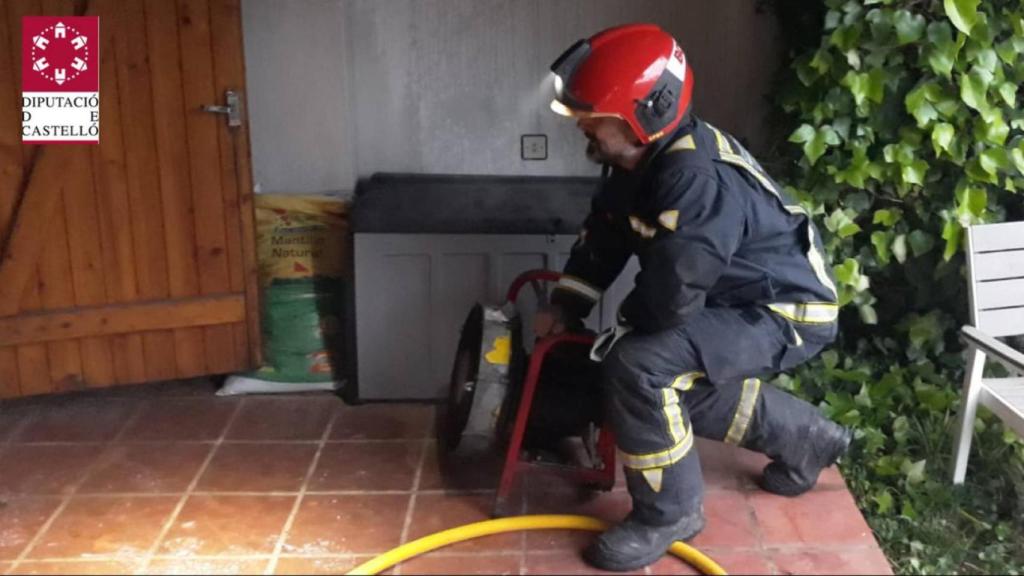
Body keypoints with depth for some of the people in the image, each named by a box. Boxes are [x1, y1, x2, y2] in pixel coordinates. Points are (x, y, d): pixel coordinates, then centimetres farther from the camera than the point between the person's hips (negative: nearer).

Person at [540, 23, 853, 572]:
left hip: (787, 310, -10)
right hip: (739, 299, 10)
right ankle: (803, 439, 36)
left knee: (640, 366, -25)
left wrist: (617, 333, -13)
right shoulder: (641, 158, -1)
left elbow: (669, 296, -34)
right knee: (677, 381, 21)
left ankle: (669, 512, -5)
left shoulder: (695, 180, -33)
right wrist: (565, 306, 4)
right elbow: (603, 235, 13)